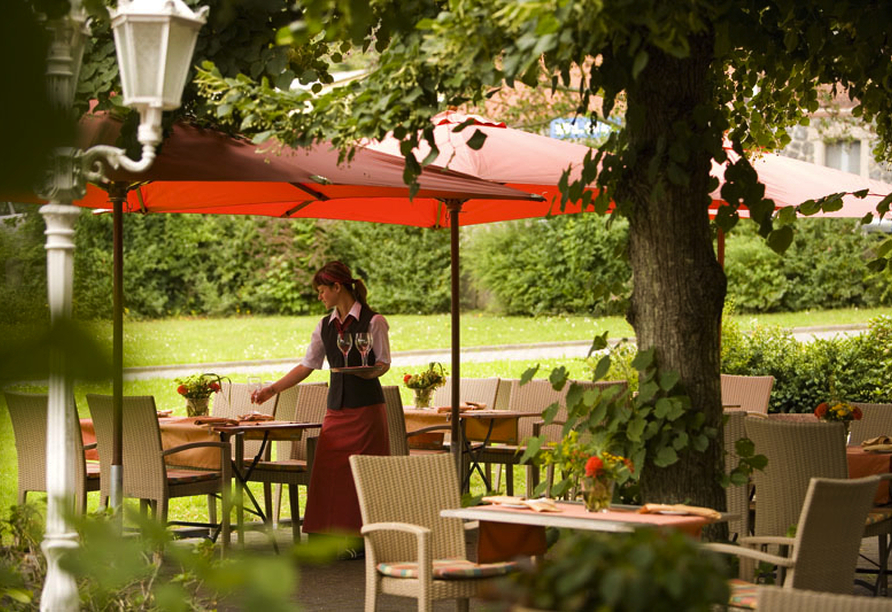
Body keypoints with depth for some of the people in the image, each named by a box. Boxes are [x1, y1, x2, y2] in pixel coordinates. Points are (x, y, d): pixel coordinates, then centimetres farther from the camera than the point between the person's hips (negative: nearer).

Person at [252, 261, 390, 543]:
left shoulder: (372, 321, -5)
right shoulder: (325, 326, 12)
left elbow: (384, 363, -3)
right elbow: (307, 365, 16)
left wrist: (370, 372, -25)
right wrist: (272, 390, 13)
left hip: (366, 406, -6)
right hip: (337, 408, 6)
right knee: (328, 472, 1)